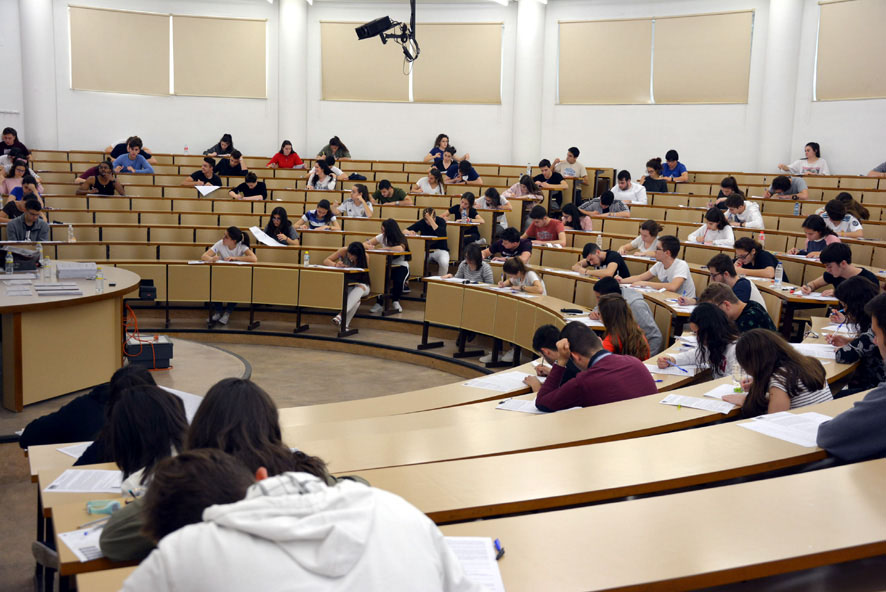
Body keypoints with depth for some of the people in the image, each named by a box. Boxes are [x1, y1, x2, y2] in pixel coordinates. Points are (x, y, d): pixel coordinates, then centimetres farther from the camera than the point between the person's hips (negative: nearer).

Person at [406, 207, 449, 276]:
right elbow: (405, 230, 1)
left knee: (444, 263, -35)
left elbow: (441, 234, -29)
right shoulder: (422, 222, -1)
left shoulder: (441, 221, -9)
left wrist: (431, 220, -31)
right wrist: (409, 232, -24)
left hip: (440, 250, -2)